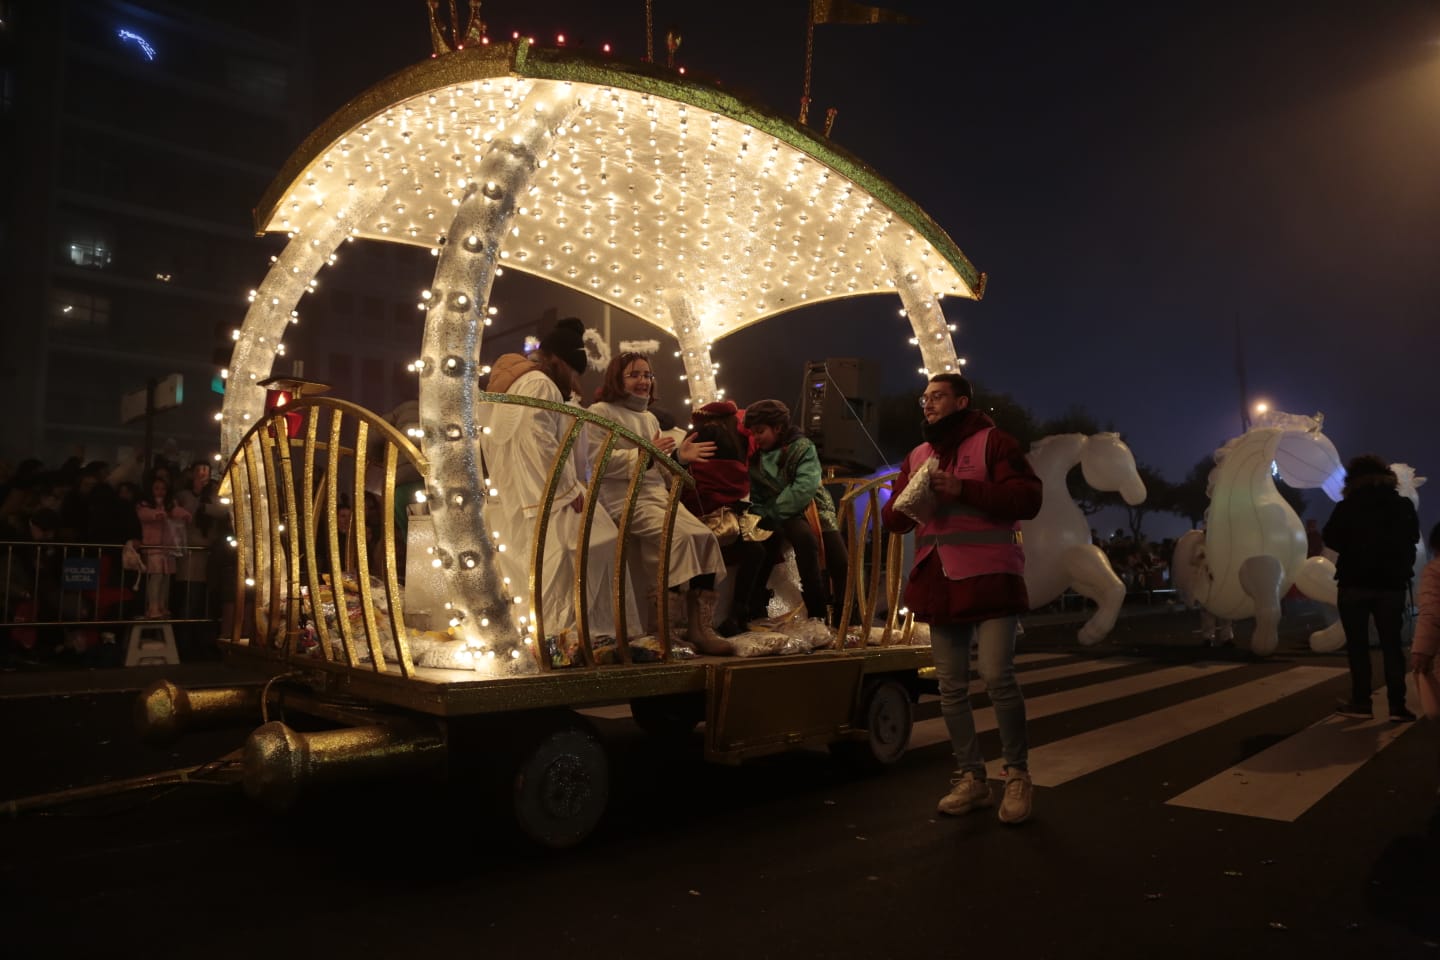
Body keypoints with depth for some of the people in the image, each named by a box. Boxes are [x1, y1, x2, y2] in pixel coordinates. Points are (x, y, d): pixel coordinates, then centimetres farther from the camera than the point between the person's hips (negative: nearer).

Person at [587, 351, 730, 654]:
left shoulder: (649, 418, 26)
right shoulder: (600, 412, 0)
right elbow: (598, 461, -14)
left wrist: (679, 456, 6)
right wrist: (643, 454, -23)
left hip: (658, 495, 8)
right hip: (625, 500, -7)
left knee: (705, 536, -15)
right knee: (680, 535, -30)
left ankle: (701, 625, -19)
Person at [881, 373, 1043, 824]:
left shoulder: (993, 441, 0)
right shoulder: (917, 456, 19)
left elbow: (1028, 498, -11)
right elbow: (892, 518, 16)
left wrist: (964, 490, -19)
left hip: (989, 578, -6)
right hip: (939, 583, 6)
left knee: (997, 677, -11)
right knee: (951, 688, 7)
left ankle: (1017, 776, 7)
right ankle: (971, 777, 19)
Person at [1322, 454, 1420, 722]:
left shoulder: (1347, 507, -7)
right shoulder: (1404, 506, 3)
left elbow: (1330, 538, -3)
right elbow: (1412, 539, 15)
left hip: (1355, 583, -2)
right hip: (1391, 583, 3)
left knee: (1357, 645, 4)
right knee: (1392, 644, 6)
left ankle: (1361, 702, 3)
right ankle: (1397, 705, 2)